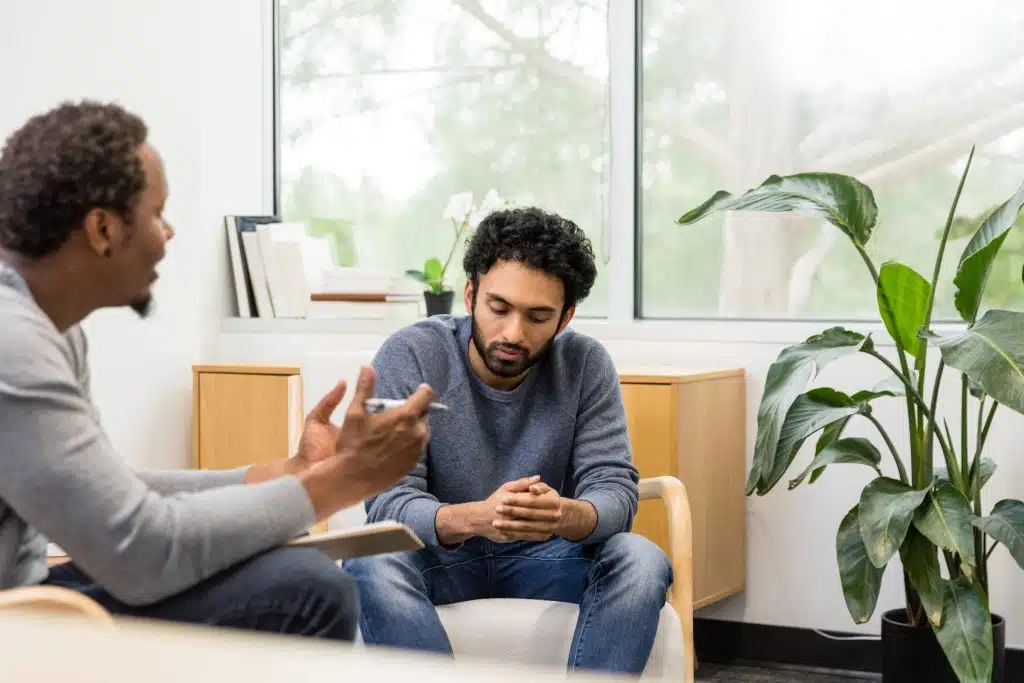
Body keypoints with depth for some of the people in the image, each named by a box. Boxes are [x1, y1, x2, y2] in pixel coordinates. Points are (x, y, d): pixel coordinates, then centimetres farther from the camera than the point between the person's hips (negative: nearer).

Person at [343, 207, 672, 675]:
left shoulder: (586, 364, -8)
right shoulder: (410, 356, -15)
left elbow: (615, 487, -14)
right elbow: (388, 500, -22)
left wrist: (567, 515, -40)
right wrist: (474, 517, -44)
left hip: (544, 557, 2)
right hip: (437, 554, -2)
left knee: (642, 562, -26)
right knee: (372, 567, -34)